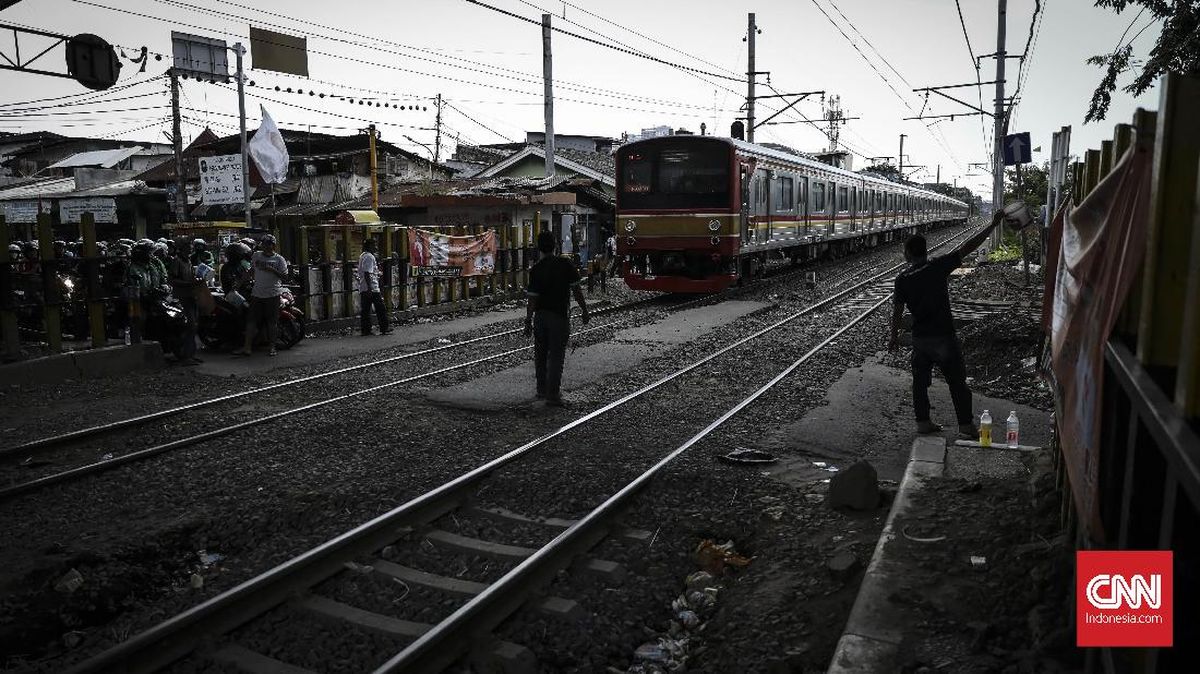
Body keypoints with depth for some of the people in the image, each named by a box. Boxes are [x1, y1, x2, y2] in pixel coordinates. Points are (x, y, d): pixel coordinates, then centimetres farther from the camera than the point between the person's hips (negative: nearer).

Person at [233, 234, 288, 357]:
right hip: (257, 294, 3)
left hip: (273, 295, -3)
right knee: (251, 320, -1)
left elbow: (284, 276, -5)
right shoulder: (256, 256, 11)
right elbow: (251, 271, 25)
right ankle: (247, 347, 1)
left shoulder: (279, 259, 2)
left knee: (271, 322, 1)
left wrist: (272, 269, -16)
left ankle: (272, 346, 12)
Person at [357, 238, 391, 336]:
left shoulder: (362, 256, 17)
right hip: (372, 289, -10)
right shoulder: (370, 257, -13)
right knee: (381, 309, -1)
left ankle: (366, 331, 7)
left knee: (365, 310, 7)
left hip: (363, 289, 10)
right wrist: (370, 288, -24)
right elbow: (367, 274, -21)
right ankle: (384, 329, 2)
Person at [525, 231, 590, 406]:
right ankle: (552, 395, -3)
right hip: (559, 316, -2)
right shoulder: (565, 264, -7)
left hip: (540, 316, 2)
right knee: (556, 356, 1)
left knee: (540, 355, 16)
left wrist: (528, 322, -1)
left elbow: (533, 299, -7)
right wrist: (584, 311, 5)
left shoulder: (536, 269, -6)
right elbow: (576, 290, -5)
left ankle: (542, 390, 27)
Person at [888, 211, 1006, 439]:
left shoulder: (902, 279, -3)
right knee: (957, 382, 6)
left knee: (920, 381, 15)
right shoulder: (937, 266, -9)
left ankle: (923, 422, 21)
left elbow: (897, 310, -1)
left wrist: (894, 336, 12)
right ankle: (966, 426, 10)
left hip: (919, 338, 3)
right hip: (943, 336, -2)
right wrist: (993, 224, -3)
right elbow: (967, 247, -9)